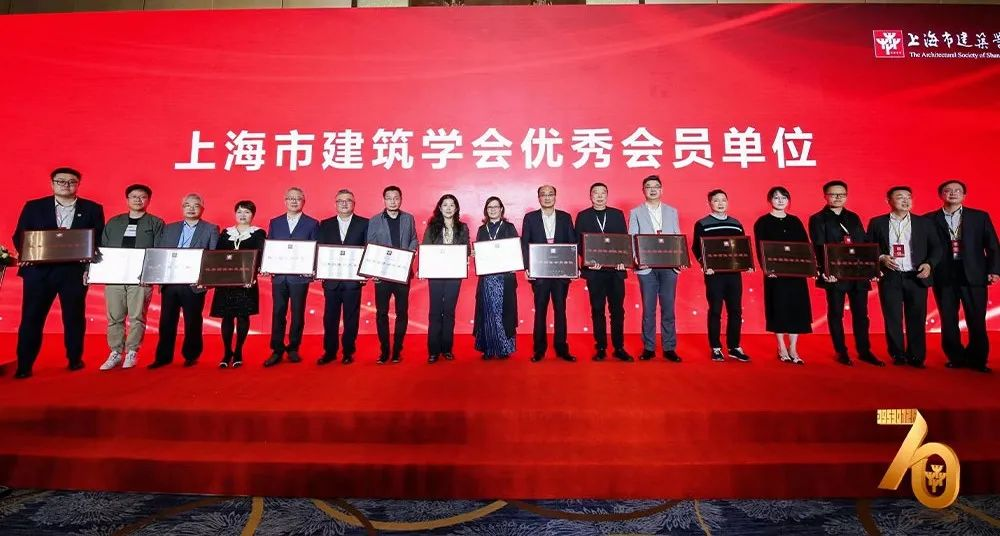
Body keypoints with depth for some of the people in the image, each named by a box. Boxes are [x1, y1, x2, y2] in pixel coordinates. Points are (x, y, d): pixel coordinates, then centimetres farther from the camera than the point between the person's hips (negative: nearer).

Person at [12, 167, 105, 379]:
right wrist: (26, 254, -10)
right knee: (31, 318, 4)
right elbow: (19, 236, 8)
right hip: (38, 270, 1)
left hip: (74, 271, -1)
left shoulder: (92, 209, 6)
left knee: (74, 317, 8)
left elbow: (100, 240, 4)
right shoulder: (33, 207, 9)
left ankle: (75, 359, 22)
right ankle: (24, 365, 12)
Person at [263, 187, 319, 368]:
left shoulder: (312, 223, 3)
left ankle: (293, 349, 17)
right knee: (278, 313, 3)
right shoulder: (275, 223, 12)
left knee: (298, 313, 5)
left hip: (300, 276, -2)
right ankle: (277, 351, 10)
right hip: (279, 275, 2)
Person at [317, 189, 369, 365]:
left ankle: (348, 352, 16)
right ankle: (329, 351, 18)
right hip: (331, 278, 2)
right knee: (330, 317, 7)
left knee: (351, 317, 5)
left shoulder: (364, 224, 4)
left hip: (353, 278, -2)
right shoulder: (325, 225, 12)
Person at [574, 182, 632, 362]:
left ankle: (619, 348, 10)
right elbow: (579, 242, 3)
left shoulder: (618, 214, 11)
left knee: (617, 309, 3)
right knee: (597, 310, 4)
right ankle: (600, 348, 11)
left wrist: (623, 260, -9)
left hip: (616, 269, 1)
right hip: (594, 270, -1)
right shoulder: (583, 216, 7)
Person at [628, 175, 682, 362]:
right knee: (648, 309, 2)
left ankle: (669, 348, 10)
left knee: (668, 308, 3)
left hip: (669, 267, 2)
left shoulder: (672, 212, 13)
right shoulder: (635, 213, 7)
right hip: (647, 267, -2)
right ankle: (648, 348, 11)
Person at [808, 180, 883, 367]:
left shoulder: (854, 218, 15)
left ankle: (864, 351, 17)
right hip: (835, 274, -4)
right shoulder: (818, 219, 0)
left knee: (860, 313, 8)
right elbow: (819, 248, -10)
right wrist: (826, 271, -22)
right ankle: (841, 352, 12)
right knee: (836, 313, 3)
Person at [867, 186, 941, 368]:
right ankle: (898, 355, 13)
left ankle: (916, 357, 13)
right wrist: (881, 258, -12)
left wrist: (929, 264, -9)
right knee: (893, 319, 2)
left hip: (916, 277, 1)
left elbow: (936, 247, 8)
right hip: (890, 278, -1)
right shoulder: (877, 222, 6)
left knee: (917, 319, 3)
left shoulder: (924, 222, 9)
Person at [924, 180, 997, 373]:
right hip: (944, 276, 0)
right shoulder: (929, 219, 5)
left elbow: (992, 246, 6)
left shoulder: (980, 217, 9)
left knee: (977, 320, 2)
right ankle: (956, 357, 17)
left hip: (973, 275, 1)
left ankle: (978, 359, 16)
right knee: (948, 320, 5)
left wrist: (994, 270, -3)